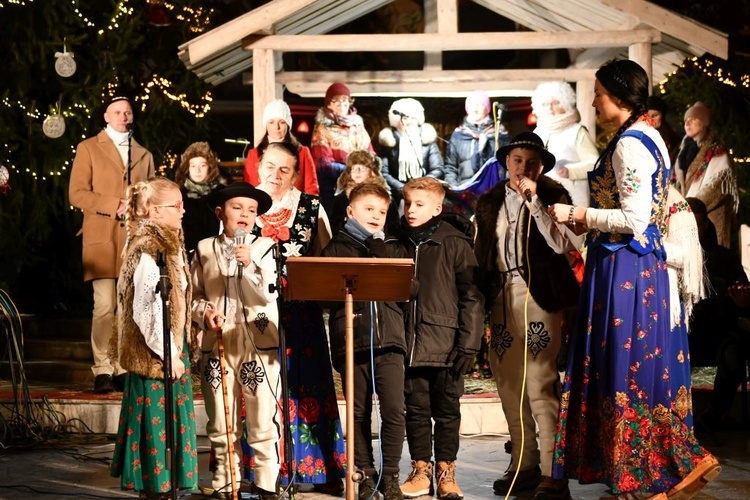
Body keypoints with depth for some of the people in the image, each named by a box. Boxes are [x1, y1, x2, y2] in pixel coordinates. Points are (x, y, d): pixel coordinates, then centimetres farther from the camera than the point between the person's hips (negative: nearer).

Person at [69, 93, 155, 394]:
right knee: (105, 306, -12)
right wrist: (114, 206, -11)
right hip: (102, 240, -4)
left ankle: (124, 369, 2)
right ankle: (102, 371, -8)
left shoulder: (144, 155, 22)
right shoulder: (88, 149, 9)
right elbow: (77, 193, -1)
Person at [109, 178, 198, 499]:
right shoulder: (148, 253, -19)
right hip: (155, 356, -10)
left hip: (171, 351, 10)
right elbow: (147, 311, -23)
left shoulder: (170, 246, 12)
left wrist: (180, 348, 12)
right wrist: (168, 354, -19)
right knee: (156, 424, -3)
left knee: (173, 422, 13)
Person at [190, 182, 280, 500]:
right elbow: (194, 295, 10)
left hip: (259, 344, -1)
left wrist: (250, 265, -20)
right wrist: (205, 312, -9)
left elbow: (268, 295, -7)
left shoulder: (264, 247, 4)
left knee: (263, 420, -2)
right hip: (217, 344, 1)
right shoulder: (205, 249, 7)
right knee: (221, 422, 6)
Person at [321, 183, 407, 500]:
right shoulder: (337, 248, 8)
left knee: (394, 411, -8)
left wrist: (380, 260, -6)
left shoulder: (393, 248, 15)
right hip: (351, 340, -1)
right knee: (359, 412, 5)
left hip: (388, 340, 1)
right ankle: (366, 474, 15)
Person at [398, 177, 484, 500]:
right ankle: (420, 472, 16)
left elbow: (471, 296, -6)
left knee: (446, 411, 5)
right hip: (410, 345, 4)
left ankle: (446, 473, 13)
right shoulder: (401, 244, 9)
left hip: (445, 346, -4)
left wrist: (468, 343, -11)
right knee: (415, 409, 8)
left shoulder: (454, 244, -3)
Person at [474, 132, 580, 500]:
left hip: (537, 296, -5)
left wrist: (534, 201, -14)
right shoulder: (488, 202, 16)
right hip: (500, 298, 5)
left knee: (540, 387, -12)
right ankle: (524, 466, 16)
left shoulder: (553, 195, 2)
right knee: (509, 387, 7)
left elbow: (562, 244, -11)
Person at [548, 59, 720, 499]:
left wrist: (578, 214, -12)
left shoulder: (629, 144, -16)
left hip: (623, 268, -10)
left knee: (628, 368, -4)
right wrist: (588, 220, 16)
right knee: (643, 366, 12)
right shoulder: (649, 137, 14)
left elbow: (634, 219, -21)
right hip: (644, 265, 10)